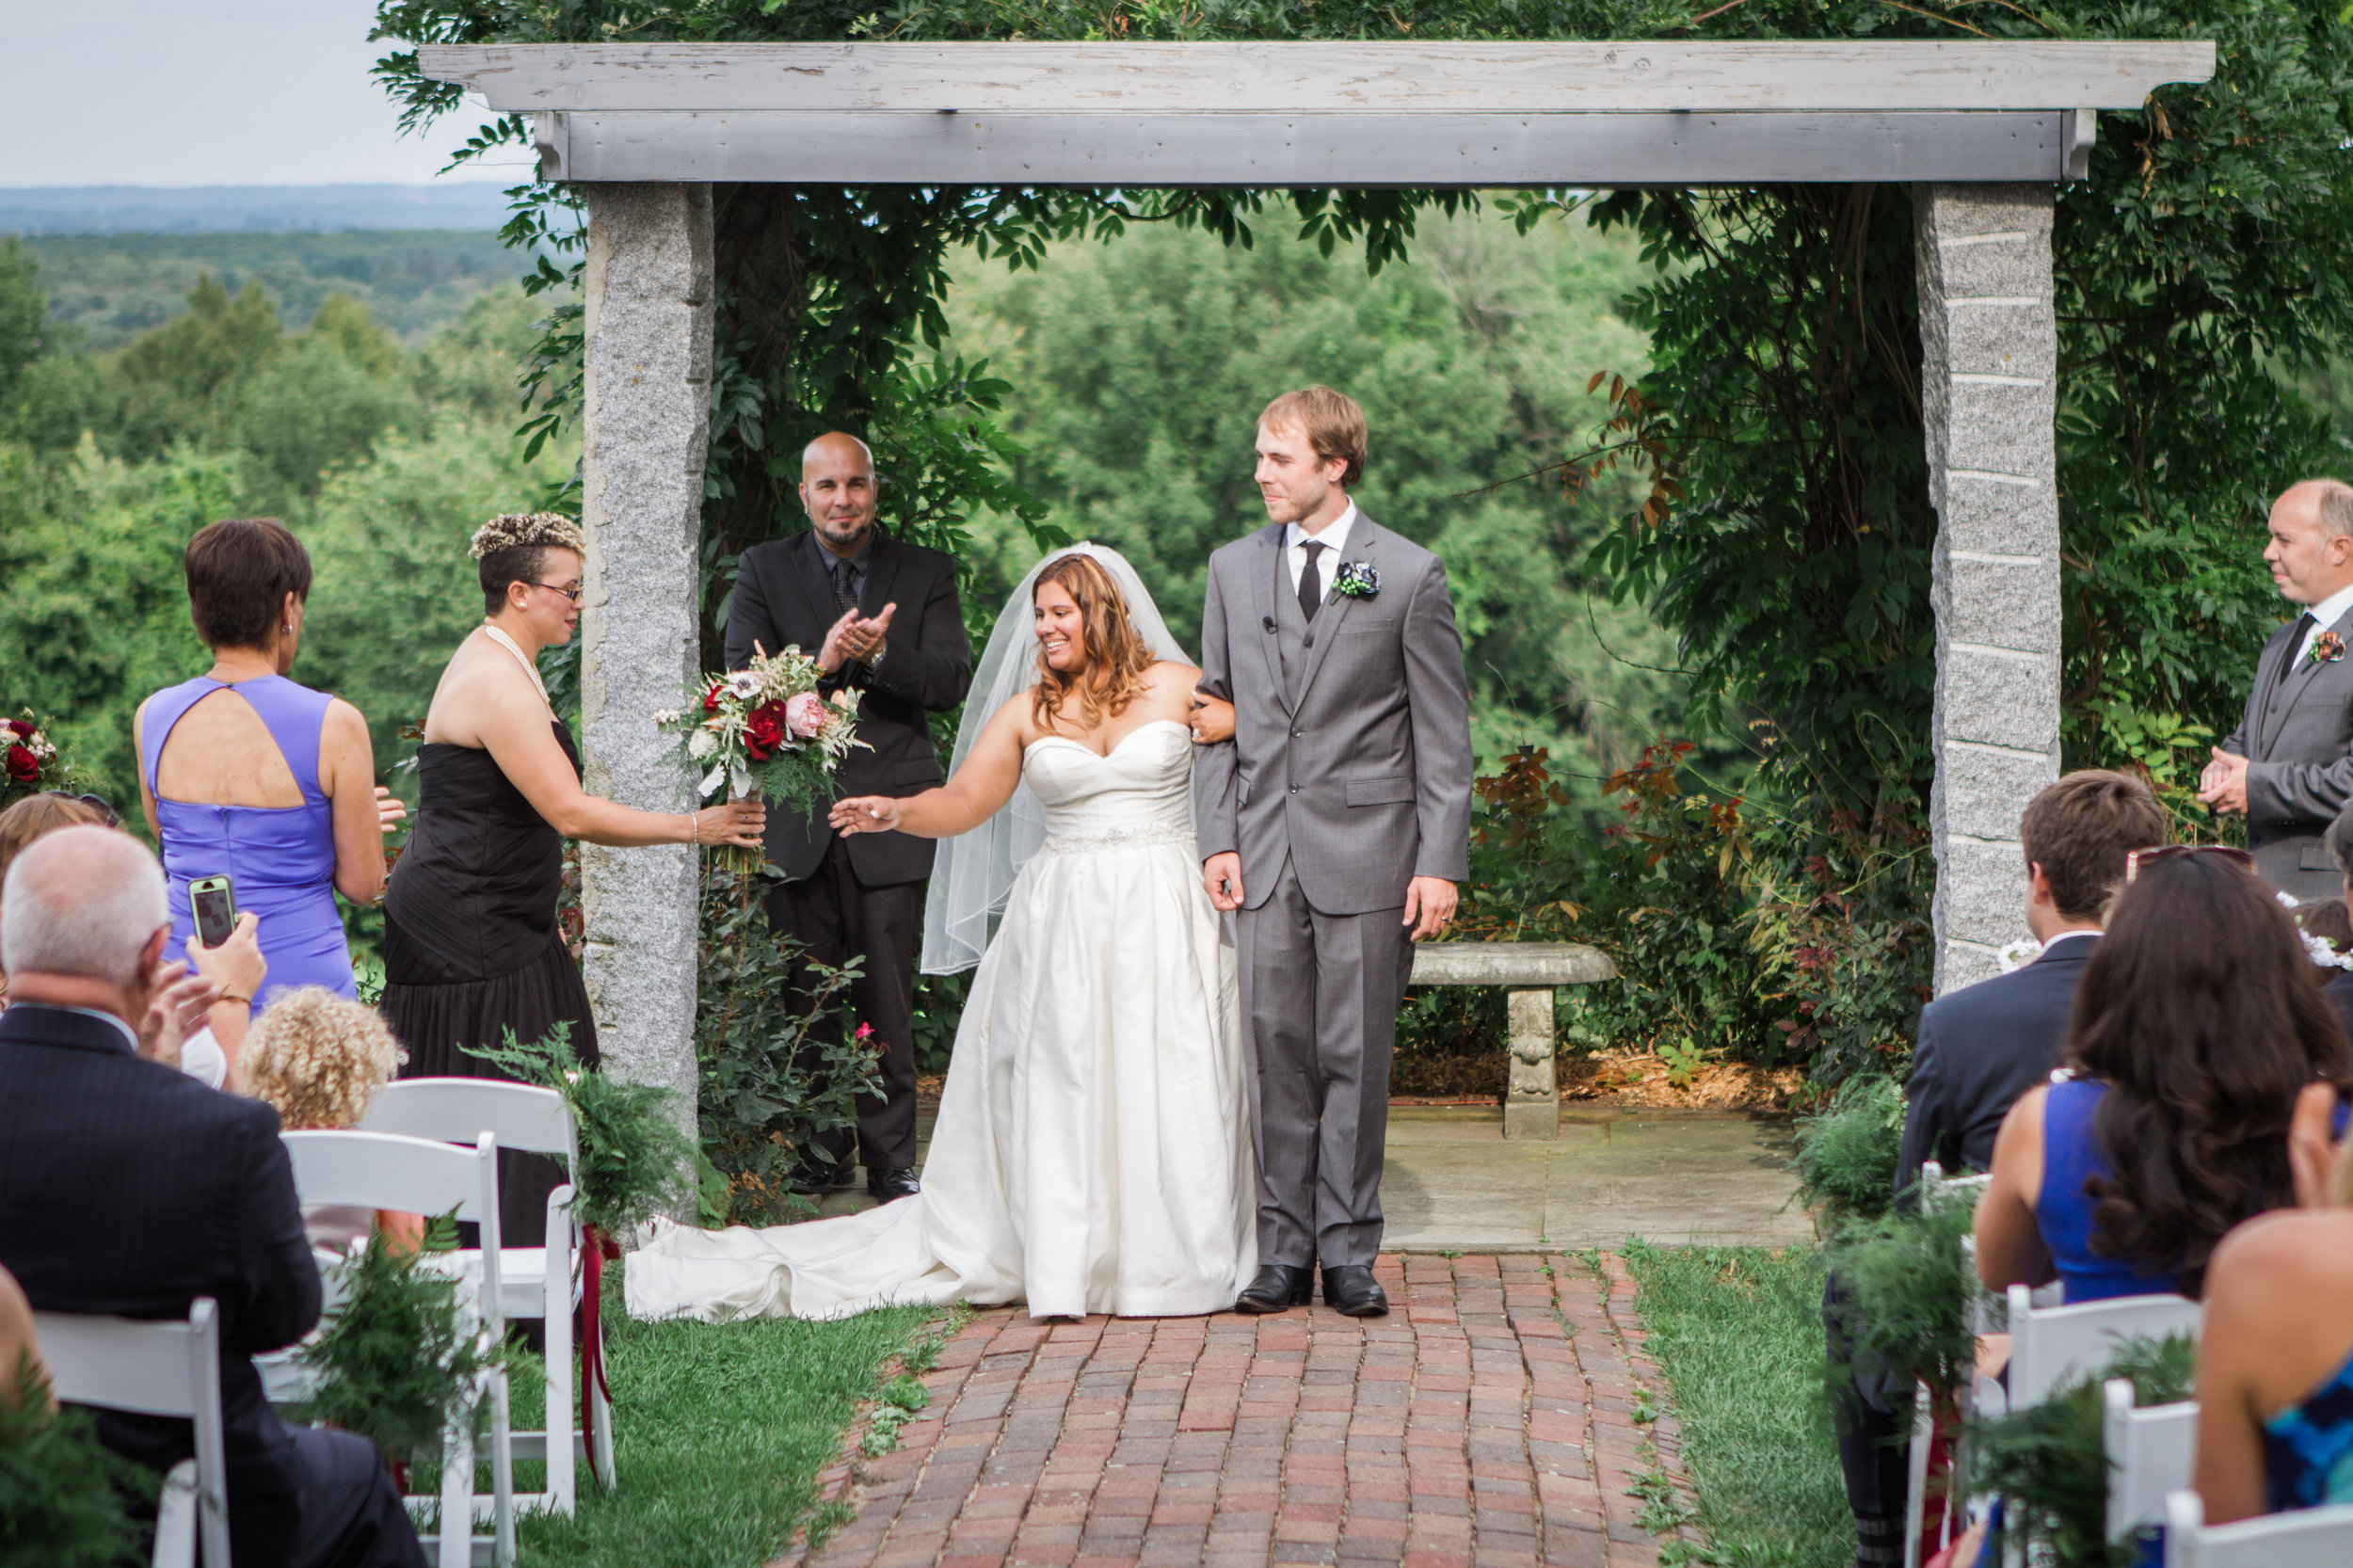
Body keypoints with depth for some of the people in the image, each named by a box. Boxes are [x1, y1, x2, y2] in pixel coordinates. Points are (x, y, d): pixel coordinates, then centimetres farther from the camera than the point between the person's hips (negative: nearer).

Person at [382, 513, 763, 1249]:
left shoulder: (494, 662, 15)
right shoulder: (497, 685, -19)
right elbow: (572, 813, -22)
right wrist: (694, 826, -17)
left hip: (493, 926, 10)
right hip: (469, 938, -10)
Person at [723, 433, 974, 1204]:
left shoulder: (925, 573, 8)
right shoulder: (763, 571, 8)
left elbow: (954, 679, -3)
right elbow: (743, 679, -2)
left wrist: (879, 655, -20)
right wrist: (820, 662, -19)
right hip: (797, 819, 1)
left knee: (887, 1002, 0)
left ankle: (891, 1159, 8)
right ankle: (820, 1154, 14)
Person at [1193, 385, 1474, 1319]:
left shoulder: (1410, 575, -1)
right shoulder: (1233, 569, 10)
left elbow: (1444, 730, 0)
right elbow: (1217, 712, 13)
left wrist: (1441, 860, -5)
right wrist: (1217, 838, 3)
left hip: (1366, 853, -3)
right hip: (1264, 855, 3)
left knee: (1356, 1059, 1)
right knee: (1275, 1053, 3)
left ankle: (1349, 1251, 9)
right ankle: (1284, 1250, 10)